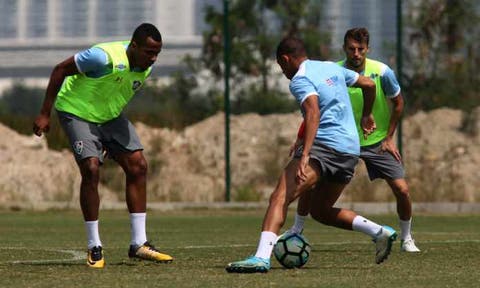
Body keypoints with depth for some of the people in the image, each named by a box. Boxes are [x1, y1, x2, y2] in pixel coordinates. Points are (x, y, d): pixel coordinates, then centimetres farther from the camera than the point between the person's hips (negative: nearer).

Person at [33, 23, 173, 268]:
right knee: (91, 169, -21)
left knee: (138, 165, -5)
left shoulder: (146, 67, -8)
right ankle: (94, 248, -10)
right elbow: (60, 70, -21)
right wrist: (44, 114, -19)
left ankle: (139, 244, 0)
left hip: (109, 116, 7)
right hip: (77, 112, -7)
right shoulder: (105, 57, -32)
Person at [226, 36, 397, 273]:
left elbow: (313, 112, -21)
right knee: (321, 210, 25)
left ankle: (262, 256, -40)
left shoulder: (300, 80, -4)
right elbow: (369, 85, 27)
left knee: (280, 197, -19)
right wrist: (366, 116, 44)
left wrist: (305, 155, -31)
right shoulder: (332, 68, 20)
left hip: (324, 145, -9)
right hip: (351, 150, 9)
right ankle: (379, 232, 14)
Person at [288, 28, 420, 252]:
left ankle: (406, 238, 13)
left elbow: (398, 103, 0)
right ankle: (296, 231, 14)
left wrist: (389, 137, -3)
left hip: (377, 141, -1)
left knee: (402, 189, -11)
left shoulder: (382, 72, -16)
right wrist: (301, 138, -9)